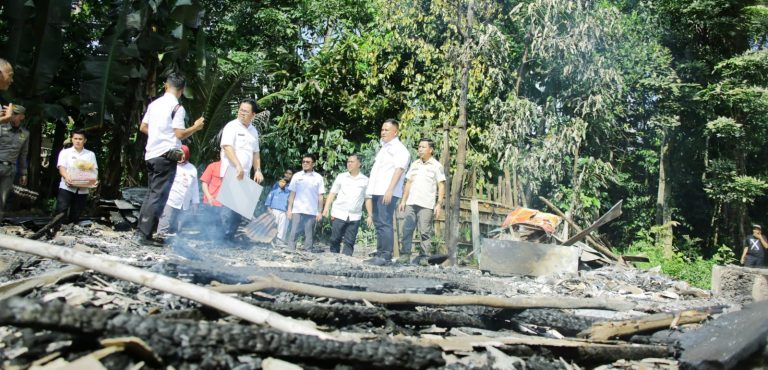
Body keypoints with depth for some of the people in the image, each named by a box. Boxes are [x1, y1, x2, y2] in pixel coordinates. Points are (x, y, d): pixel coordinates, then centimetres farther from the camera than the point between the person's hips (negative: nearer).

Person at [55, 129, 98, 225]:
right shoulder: (65, 152, 9)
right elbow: (61, 167, -4)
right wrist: (66, 177, -26)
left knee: (76, 216, 6)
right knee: (61, 213, -12)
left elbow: (94, 170, 5)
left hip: (83, 190, 2)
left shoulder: (90, 154, 14)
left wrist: (93, 179, -17)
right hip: (67, 187, -2)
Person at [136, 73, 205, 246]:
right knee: (158, 196, -5)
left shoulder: (154, 104, 12)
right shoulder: (177, 107, -9)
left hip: (151, 154, 7)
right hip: (166, 155, -7)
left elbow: (143, 127, 19)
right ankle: (145, 235, -8)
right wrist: (196, 127, 1)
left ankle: (141, 230, 17)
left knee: (152, 193, 16)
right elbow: (180, 134, -13)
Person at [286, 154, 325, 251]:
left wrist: (319, 212, -1)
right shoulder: (297, 176, 6)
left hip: (312, 212, 0)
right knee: (293, 233, -2)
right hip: (297, 210, 1)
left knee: (309, 235, 4)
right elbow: (292, 194, 7)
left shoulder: (318, 178, 3)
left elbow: (320, 196, 3)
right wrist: (289, 209, 1)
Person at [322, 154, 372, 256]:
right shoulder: (341, 177, 7)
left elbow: (368, 199, 10)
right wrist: (326, 208, -6)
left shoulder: (365, 180, 7)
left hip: (354, 216, 0)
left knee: (349, 242, -2)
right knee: (335, 240, 0)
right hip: (339, 214, 0)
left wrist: (370, 215, 4)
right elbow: (332, 193, 6)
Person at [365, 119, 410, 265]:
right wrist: (370, 190, 20)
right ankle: (380, 254, 12)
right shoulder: (384, 148, 23)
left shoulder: (399, 149, -4)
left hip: (388, 193, -9)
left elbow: (399, 170, -15)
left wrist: (390, 190, -24)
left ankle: (386, 255, -11)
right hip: (377, 191, 9)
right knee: (378, 223, 8)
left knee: (384, 223, -12)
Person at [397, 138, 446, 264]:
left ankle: (423, 257, 3)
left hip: (426, 205, -5)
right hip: (411, 203, 5)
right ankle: (405, 255, 3)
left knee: (425, 232, -2)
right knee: (407, 229, 0)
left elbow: (441, 186, -1)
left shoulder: (436, 166, 2)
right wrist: (403, 200, 12)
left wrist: (439, 204, -9)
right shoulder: (414, 164, 16)